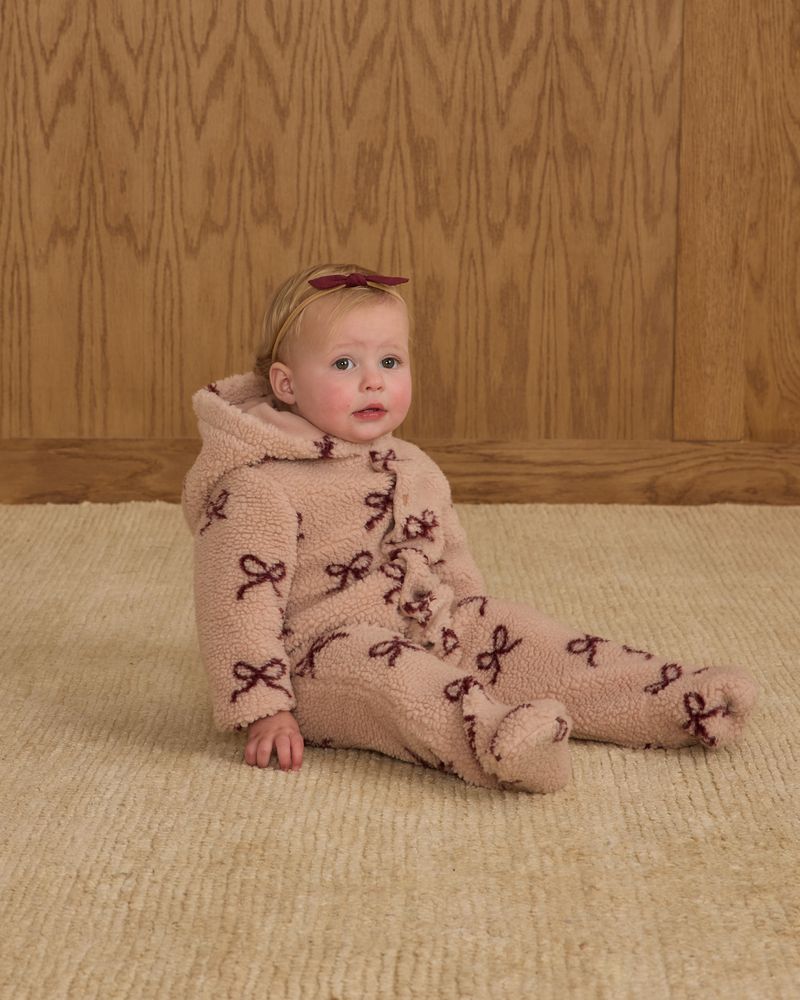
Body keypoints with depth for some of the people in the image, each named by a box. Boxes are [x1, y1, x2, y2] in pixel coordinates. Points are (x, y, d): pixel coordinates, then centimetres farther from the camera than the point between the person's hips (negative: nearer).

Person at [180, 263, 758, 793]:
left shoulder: (416, 471, 12)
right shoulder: (257, 488, -14)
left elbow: (453, 566, 23)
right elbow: (239, 602, -17)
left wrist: (481, 630, 17)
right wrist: (265, 711, -22)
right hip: (324, 652, -8)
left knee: (523, 636, -4)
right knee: (390, 672, -36)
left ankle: (675, 702, -10)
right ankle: (490, 741, -62)